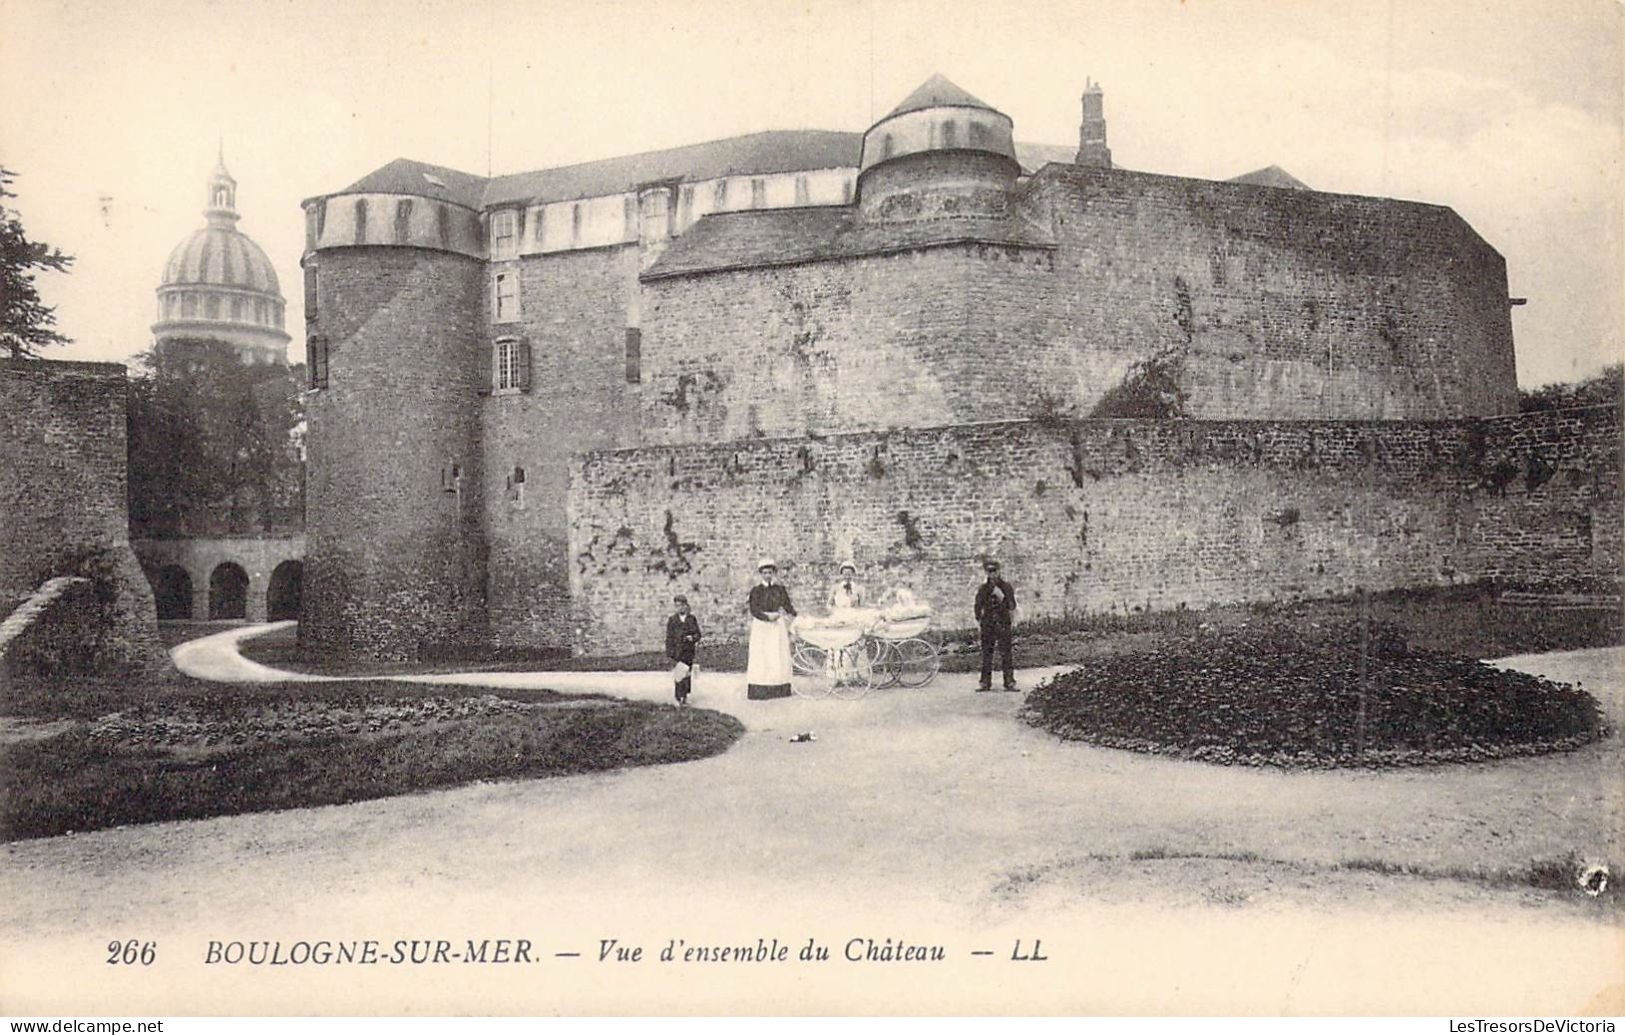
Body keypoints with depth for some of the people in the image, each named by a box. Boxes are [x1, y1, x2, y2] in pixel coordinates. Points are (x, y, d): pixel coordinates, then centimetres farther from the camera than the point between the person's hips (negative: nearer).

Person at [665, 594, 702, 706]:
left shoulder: (692, 619, 6)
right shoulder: (672, 620, 2)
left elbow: (698, 634, 8)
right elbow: (669, 638, 1)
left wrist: (692, 638, -16)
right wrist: (670, 654, -5)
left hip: (689, 652, 2)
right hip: (677, 652, -2)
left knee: (688, 675, 4)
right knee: (679, 675, -6)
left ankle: (685, 696, 17)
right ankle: (679, 698, 0)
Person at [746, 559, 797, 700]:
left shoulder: (780, 589, 12)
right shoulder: (756, 590, 3)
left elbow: (788, 606, 7)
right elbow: (754, 610, -6)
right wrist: (767, 616, -18)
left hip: (778, 626, 3)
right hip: (761, 626, -3)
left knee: (779, 656, -1)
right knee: (760, 657, -7)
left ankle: (779, 689, 2)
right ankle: (758, 690, -8)